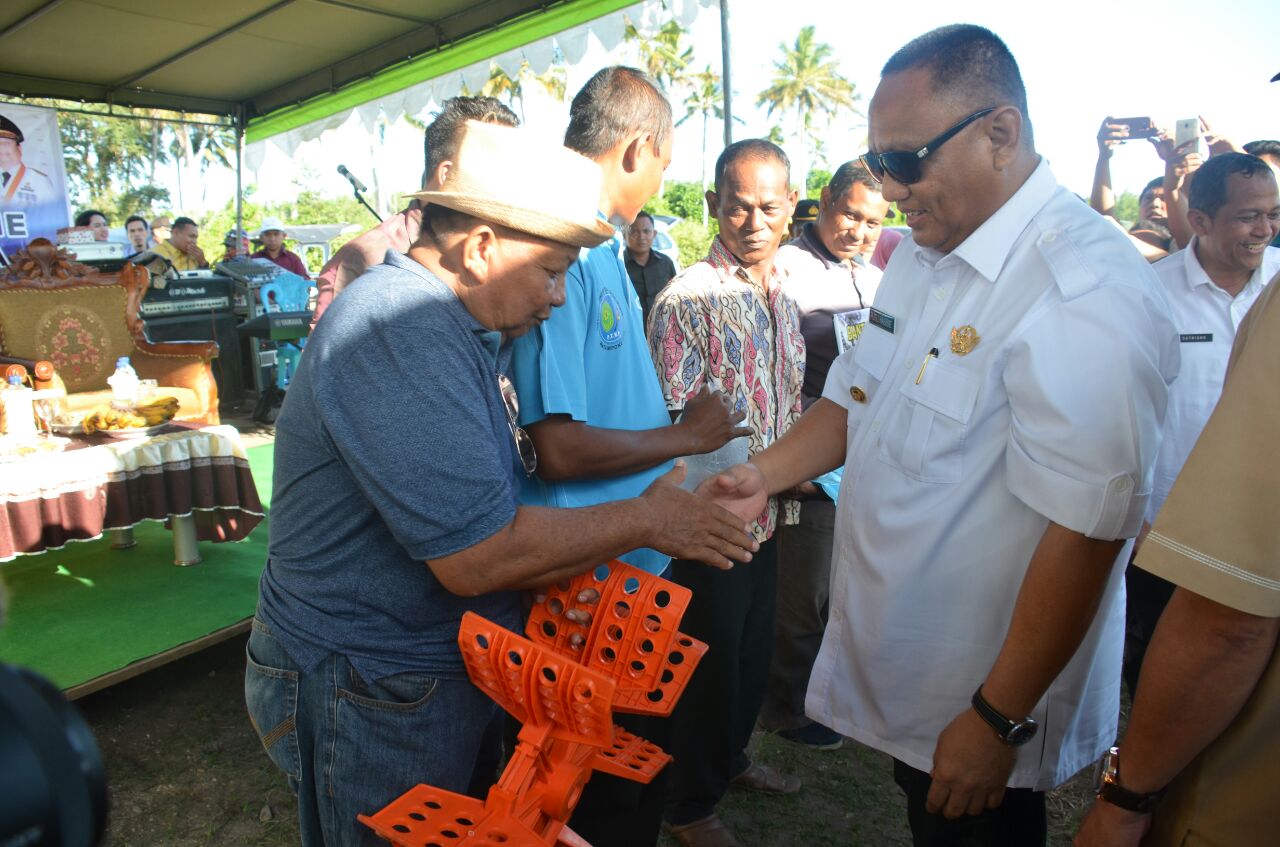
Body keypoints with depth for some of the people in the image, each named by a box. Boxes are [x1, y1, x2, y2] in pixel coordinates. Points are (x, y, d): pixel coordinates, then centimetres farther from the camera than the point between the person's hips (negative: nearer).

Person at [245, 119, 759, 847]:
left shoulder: (471, 332, 6)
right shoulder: (397, 328, -25)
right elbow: (476, 556, -29)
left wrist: (582, 568, -4)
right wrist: (645, 520, -19)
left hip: (457, 671, 9)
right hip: (371, 698, -9)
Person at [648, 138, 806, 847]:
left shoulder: (782, 296, 9)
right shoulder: (688, 299, -17)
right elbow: (670, 426, -21)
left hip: (768, 517, 8)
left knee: (753, 650, 23)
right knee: (708, 661, 9)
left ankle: (731, 756, 48)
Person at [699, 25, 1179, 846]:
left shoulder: (1089, 295, -26)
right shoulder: (922, 255, 3)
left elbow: (1084, 532, -28)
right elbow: (857, 398, 10)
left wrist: (998, 721, -22)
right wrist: (763, 476, -5)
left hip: (982, 699, -7)